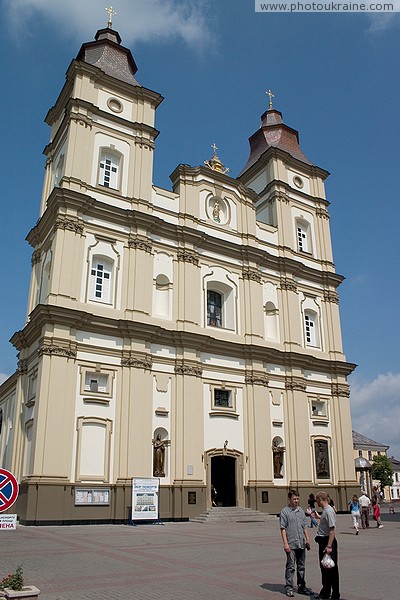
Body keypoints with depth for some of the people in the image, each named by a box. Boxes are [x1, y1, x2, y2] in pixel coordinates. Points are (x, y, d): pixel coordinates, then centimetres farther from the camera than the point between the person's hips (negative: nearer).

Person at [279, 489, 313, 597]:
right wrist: (285, 543, -14)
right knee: (290, 566, -2)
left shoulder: (301, 510, 11)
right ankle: (289, 587, 8)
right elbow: (283, 528, -9)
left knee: (301, 566, 13)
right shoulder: (284, 511, -7)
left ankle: (301, 586, 24)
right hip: (291, 544, -6)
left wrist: (307, 540, 12)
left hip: (301, 543, 6)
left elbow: (305, 526, 17)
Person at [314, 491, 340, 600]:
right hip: (322, 541, 10)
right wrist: (318, 516, 41)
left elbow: (332, 530, -24)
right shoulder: (325, 510, 10)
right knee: (324, 567, 17)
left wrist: (329, 546, -27)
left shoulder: (329, 511, -19)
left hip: (328, 541, -10)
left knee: (331, 568, 0)